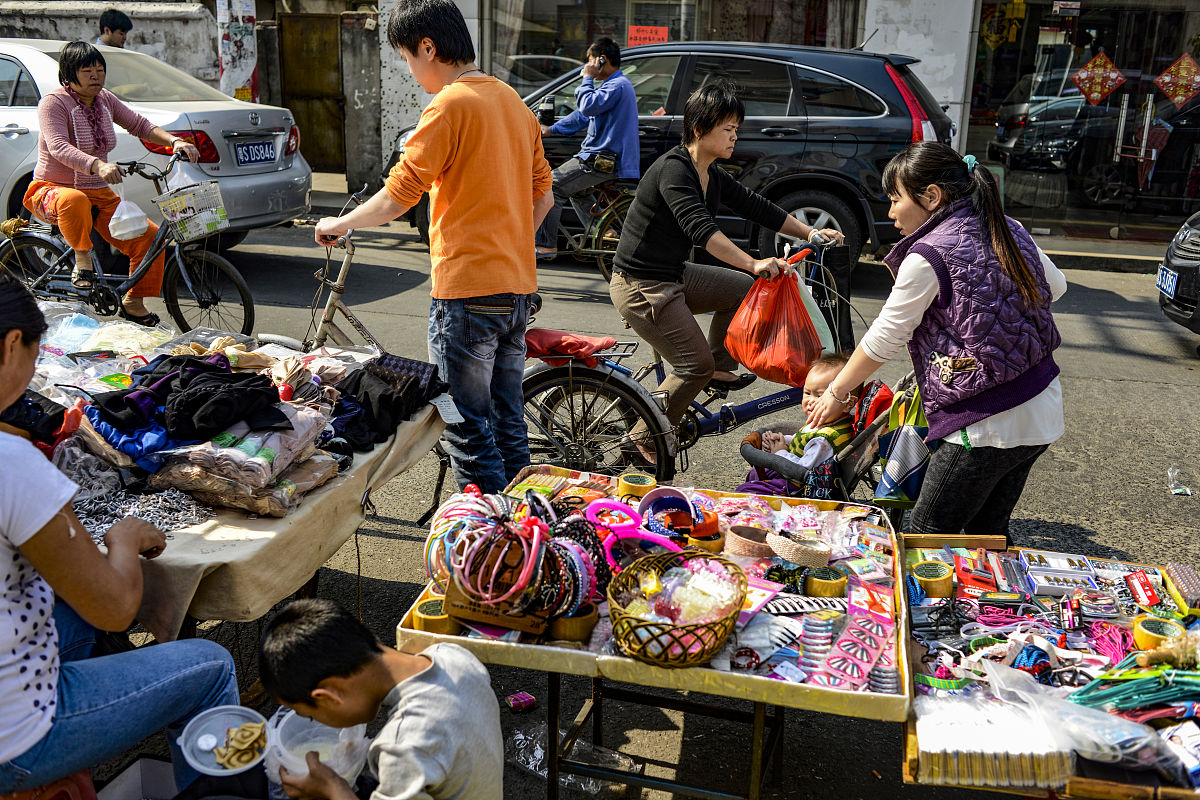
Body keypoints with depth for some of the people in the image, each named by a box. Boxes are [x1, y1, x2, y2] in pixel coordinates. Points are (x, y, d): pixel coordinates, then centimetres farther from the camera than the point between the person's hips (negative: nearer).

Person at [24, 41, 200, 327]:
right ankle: (82, 255, -17)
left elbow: (138, 124, 9)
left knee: (150, 236, -13)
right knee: (74, 201, -45)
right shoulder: (54, 102, -12)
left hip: (99, 195, 6)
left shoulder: (105, 99, 8)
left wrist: (174, 141, -12)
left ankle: (133, 303, 3)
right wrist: (98, 166, -46)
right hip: (52, 190, -6)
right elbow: (59, 147, -27)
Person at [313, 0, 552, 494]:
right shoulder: (512, 101, 14)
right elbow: (542, 197, 18)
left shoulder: (449, 106, -11)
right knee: (508, 422, 16)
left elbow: (397, 198, -14)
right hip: (517, 286, 9)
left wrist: (339, 224, 2)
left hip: (467, 290, -8)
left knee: (468, 430, 0)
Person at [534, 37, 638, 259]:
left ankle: (546, 245, -9)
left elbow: (588, 107, -27)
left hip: (603, 161, -11)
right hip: (605, 157, 11)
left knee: (552, 186, -10)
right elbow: (584, 115, 25)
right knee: (576, 190, 29)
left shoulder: (617, 85, -14)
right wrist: (552, 129, 25)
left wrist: (588, 79, -11)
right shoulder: (614, 84, 20)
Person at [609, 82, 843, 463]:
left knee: (744, 288, 10)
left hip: (673, 275, 9)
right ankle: (644, 439, 3)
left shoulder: (712, 175, 8)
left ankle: (720, 369, 21)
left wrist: (810, 233, 10)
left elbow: (755, 206, 14)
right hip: (640, 286, -9)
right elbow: (700, 228, -35)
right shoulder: (673, 169, -21)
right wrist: (754, 264, -44)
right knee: (696, 365, -11)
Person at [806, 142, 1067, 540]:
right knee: (988, 534, 20)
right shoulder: (1008, 229, 7)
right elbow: (1056, 286, 24)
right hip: (1044, 411, 8)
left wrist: (836, 393, 8)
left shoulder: (928, 257, -15)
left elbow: (882, 341, -6)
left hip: (989, 427, -8)